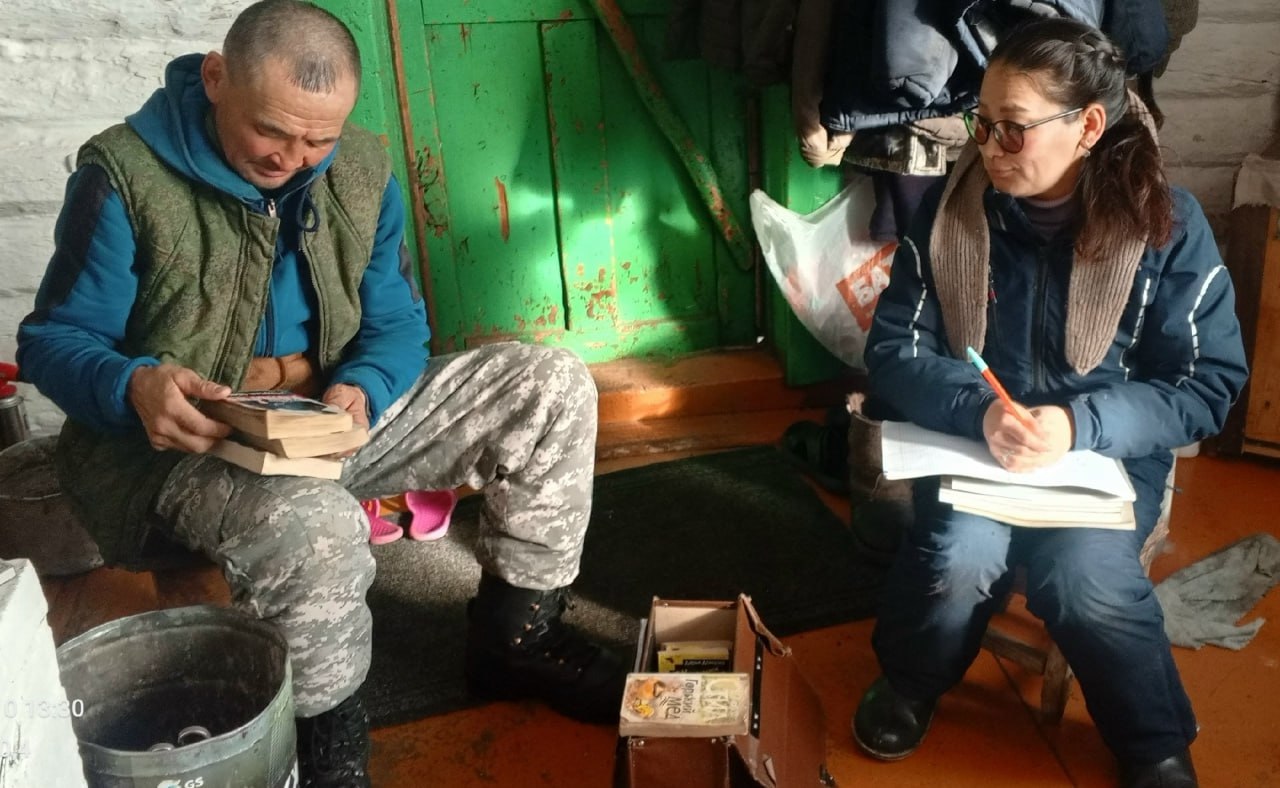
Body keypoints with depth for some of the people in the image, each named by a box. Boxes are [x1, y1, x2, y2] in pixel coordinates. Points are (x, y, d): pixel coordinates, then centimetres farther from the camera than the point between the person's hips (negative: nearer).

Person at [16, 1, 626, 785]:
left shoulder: (362, 170, 1)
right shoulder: (126, 175, -13)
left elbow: (398, 322, 5)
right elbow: (53, 339, -8)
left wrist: (362, 390, -18)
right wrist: (133, 387, -32)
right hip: (180, 444, -5)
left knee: (550, 383, -6)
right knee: (314, 522, -41)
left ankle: (515, 635, 7)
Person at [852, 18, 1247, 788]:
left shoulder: (1168, 224, -10)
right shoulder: (947, 210, -7)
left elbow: (1208, 385, -9)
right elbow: (892, 354, -7)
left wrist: (1079, 426, -26)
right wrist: (979, 411, -28)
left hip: (1109, 447, 0)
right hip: (969, 436, 1)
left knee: (1085, 575, -29)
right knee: (961, 557, -29)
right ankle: (909, 684, 5)